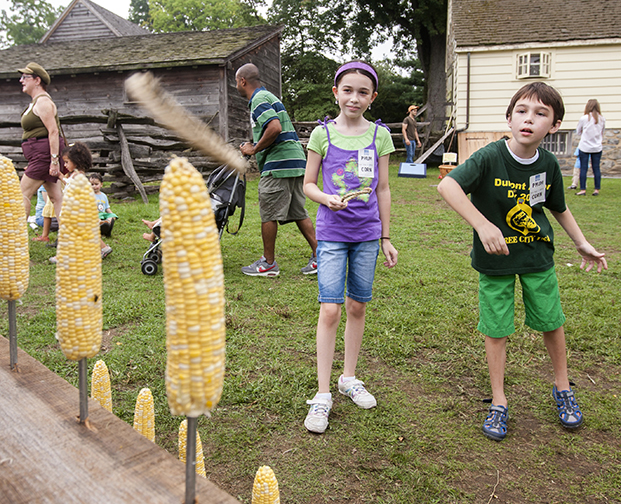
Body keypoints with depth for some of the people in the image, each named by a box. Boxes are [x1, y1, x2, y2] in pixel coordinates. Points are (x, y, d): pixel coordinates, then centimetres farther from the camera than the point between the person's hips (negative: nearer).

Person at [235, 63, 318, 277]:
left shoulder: (259, 99, -9)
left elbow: (275, 127, -25)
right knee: (298, 213, 11)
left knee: (269, 214, -1)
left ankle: (268, 263, 8)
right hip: (295, 162, 10)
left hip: (278, 163, -10)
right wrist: (253, 147, 19)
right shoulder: (266, 96, 23)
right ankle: (318, 256, 10)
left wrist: (255, 149, -13)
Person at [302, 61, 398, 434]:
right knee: (330, 309, -7)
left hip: (367, 233, 2)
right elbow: (308, 184, 5)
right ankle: (323, 394, 3)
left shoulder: (380, 135, 4)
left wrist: (386, 238, 8)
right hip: (332, 232, -2)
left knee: (358, 306, 11)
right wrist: (328, 199, -17)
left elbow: (383, 190, 8)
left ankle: (350, 378, 29)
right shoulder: (323, 133, 0)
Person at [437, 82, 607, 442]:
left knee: (551, 322, 15)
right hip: (495, 258, -3)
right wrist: (483, 225, -44)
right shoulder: (490, 158, -21)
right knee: (497, 330, 6)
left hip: (537, 256, 4)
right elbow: (447, 185, -36)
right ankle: (499, 402, 24)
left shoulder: (548, 164, -6)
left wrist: (583, 244, 14)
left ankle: (562, 388, 41)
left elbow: (559, 208, 11)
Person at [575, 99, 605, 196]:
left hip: (584, 147, -3)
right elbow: (602, 133, 14)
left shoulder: (584, 118, -8)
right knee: (596, 168, 6)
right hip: (597, 147, 3)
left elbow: (578, 132, 5)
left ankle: (583, 189, -2)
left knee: (583, 168, 0)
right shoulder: (602, 119, 1)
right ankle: (597, 189, 8)